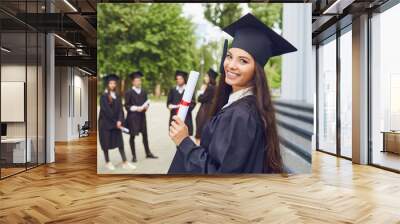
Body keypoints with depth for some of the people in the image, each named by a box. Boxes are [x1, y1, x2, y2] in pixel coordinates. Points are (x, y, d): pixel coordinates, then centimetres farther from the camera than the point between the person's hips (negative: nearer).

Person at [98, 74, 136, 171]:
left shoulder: (117, 96, 9)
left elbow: (120, 109, 3)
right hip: (106, 123, -5)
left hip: (116, 123, 5)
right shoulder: (104, 96, -8)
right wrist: (115, 122, -14)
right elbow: (106, 110, -14)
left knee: (120, 142, 2)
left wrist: (119, 121, -12)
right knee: (106, 142, 4)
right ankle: (107, 162, 16)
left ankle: (125, 162, 4)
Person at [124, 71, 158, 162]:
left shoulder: (143, 92, 9)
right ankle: (134, 156, 13)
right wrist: (136, 108, -19)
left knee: (145, 134, 9)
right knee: (132, 136, 3)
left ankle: (148, 153, 21)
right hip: (132, 117, -4)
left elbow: (147, 103, 15)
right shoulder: (129, 92, -6)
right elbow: (126, 106, -7)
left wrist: (146, 106, -7)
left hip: (142, 116, 5)